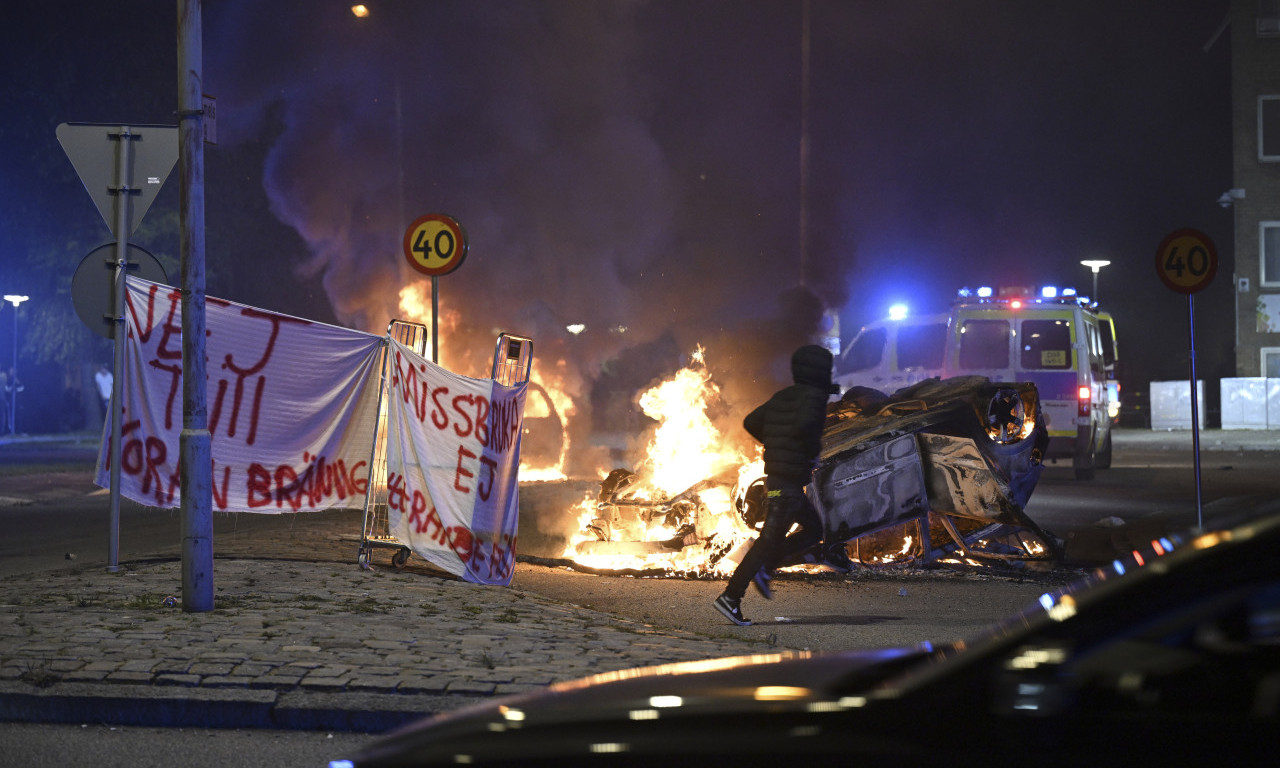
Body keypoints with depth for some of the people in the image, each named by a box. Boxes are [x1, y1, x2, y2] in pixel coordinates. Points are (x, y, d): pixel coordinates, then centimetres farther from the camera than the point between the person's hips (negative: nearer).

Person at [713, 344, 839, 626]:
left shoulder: (783, 396, 13)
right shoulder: (814, 397, -11)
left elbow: (751, 422, 15)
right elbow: (804, 424, -31)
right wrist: (814, 451, -14)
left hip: (776, 476, 9)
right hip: (789, 481, -9)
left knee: (813, 529, 20)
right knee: (769, 539, -7)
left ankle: (763, 568, 10)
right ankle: (731, 596, -9)